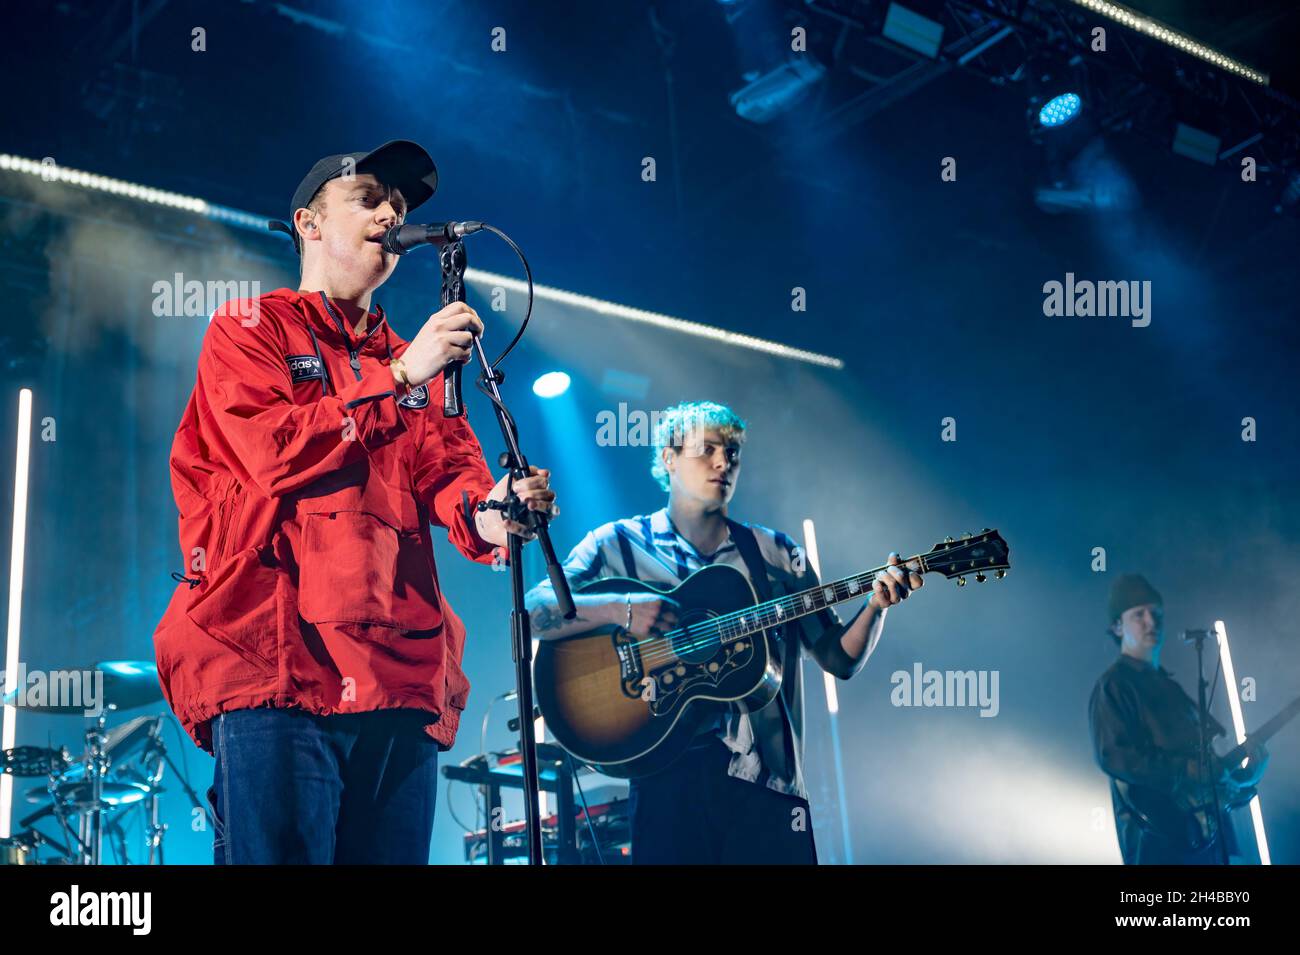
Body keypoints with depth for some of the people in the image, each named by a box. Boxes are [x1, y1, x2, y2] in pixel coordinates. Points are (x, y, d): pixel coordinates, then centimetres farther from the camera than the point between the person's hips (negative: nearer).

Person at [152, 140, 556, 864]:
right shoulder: (251, 329, 8)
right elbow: (272, 451, -9)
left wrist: (487, 516, -15)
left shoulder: (415, 361, 25)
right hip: (277, 664, -5)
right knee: (281, 851, -11)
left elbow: (450, 470, 9)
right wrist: (399, 378, -13)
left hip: (402, 677, 6)